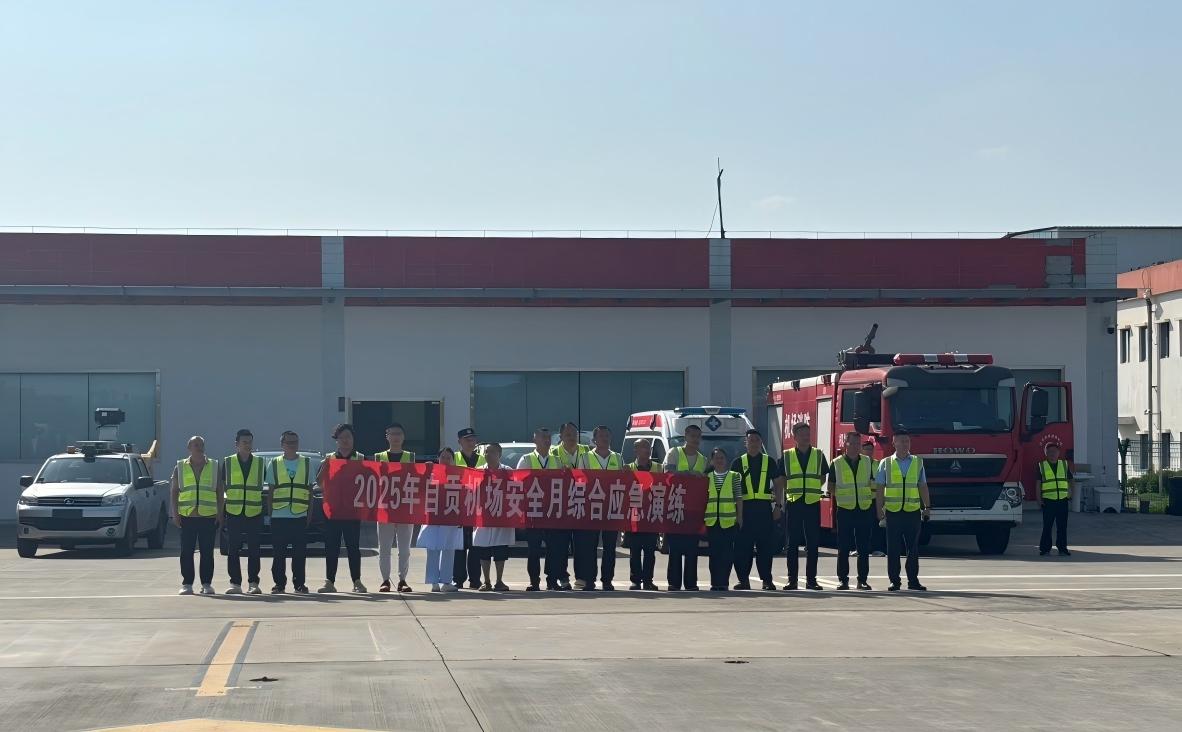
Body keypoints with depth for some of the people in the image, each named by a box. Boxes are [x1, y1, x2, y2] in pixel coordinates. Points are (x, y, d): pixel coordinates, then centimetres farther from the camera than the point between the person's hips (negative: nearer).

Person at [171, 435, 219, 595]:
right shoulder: (180, 467, 10)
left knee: (207, 552, 0)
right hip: (187, 516, 0)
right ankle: (186, 584, 5)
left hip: (208, 516, 0)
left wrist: (220, 513, 3)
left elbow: (219, 492, 11)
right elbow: (173, 491, 9)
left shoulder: (214, 467, 11)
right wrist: (175, 513, 0)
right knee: (186, 552, 0)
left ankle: (207, 584, 5)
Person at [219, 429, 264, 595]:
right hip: (233, 513, 0)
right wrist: (220, 513, 6)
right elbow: (221, 488, 11)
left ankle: (253, 583, 3)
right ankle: (235, 583, 6)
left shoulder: (260, 463, 9)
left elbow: (265, 487, 15)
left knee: (254, 550, -1)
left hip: (254, 513, 0)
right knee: (232, 550, 0)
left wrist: (267, 510, 10)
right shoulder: (228, 463, 7)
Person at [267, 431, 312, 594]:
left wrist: (310, 512, 6)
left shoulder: (307, 463, 10)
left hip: (300, 515, 0)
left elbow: (310, 490, 12)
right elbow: (271, 490, 10)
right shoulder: (274, 464, 9)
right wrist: (270, 512, 3)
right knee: (279, 553, 1)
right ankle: (279, 584, 7)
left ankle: (299, 584, 5)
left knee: (299, 553, -1)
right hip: (279, 515, 0)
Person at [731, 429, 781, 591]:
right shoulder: (738, 462, 10)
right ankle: (743, 579, 3)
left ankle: (767, 580, 4)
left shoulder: (770, 462, 11)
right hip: (744, 508, 0)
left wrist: (778, 506, 3)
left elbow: (777, 485, 13)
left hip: (764, 507, 0)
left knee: (766, 545, 0)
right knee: (742, 545, -3)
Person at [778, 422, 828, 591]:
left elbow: (822, 478, 15)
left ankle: (811, 580, 7)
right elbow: (781, 481, 9)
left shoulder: (818, 455, 7)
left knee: (812, 544, 2)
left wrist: (811, 490, 4)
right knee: (792, 544, 2)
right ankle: (792, 580, 5)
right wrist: (778, 503, 5)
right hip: (793, 504, 0)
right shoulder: (787, 456, 5)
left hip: (813, 503, 0)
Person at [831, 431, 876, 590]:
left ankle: (863, 579, 8)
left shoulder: (867, 462, 11)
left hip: (865, 509, 2)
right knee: (844, 548, 0)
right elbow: (831, 486, 7)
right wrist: (835, 495, -8)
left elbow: (873, 483, 18)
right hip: (845, 510, -2)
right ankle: (842, 579, 6)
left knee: (864, 547, 3)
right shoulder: (836, 463, 3)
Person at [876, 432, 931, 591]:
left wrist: (927, 507, 7)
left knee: (913, 548, 3)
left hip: (913, 512, 1)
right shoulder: (886, 463, 6)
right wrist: (879, 510, -2)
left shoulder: (917, 462, 11)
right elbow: (880, 488, 5)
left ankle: (913, 580, 9)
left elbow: (923, 487, 13)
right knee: (893, 549, 0)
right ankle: (894, 581, 5)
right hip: (893, 511, -1)